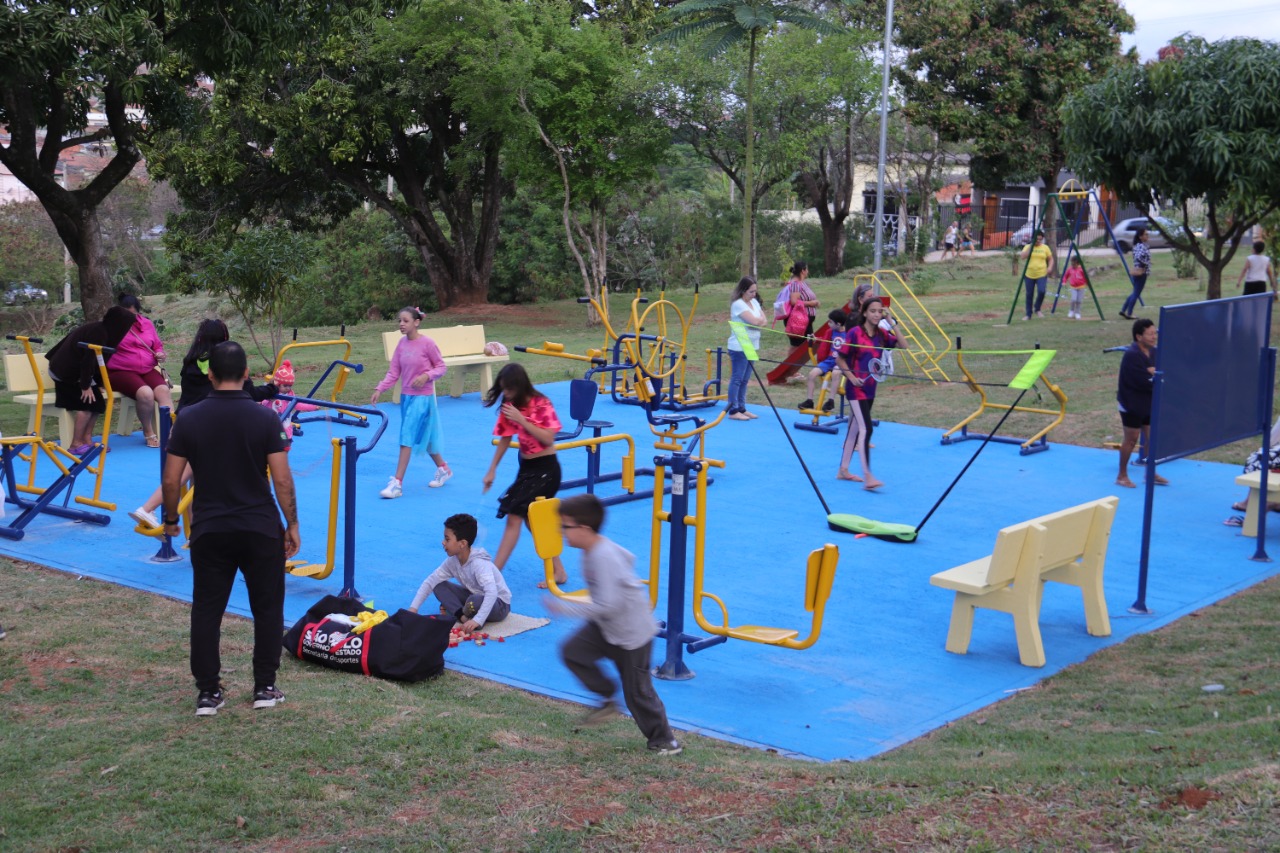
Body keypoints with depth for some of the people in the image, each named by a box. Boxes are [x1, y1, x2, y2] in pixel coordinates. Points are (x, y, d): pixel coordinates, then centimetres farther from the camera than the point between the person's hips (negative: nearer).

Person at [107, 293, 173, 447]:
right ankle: (148, 433, -8)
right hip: (121, 372, -4)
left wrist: (160, 354, 1)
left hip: (148, 370, 5)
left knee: (164, 391, -27)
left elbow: (158, 346, 23)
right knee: (145, 393, -32)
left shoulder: (147, 324, 13)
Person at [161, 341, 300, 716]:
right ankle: (264, 688, 15)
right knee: (267, 608, 12)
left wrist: (171, 519, 14)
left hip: (209, 531, 1)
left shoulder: (188, 419, -5)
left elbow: (170, 480, -2)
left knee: (206, 611, 10)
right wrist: (292, 524, 2)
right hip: (260, 528, -1)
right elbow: (282, 480, -10)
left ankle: (208, 692, 10)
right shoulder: (265, 418, -9)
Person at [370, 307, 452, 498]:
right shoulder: (402, 343, 3)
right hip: (406, 396, 7)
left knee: (407, 438, -11)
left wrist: (426, 376, -23)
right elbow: (393, 372, 4)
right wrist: (379, 390, -7)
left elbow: (441, 367, -6)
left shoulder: (427, 343, -14)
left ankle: (397, 483, -9)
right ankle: (443, 469, 37)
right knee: (423, 437, 17)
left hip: (422, 397, -7)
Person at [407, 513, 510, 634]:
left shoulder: (479, 563, -31)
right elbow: (431, 581, -5)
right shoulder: (452, 561, -8)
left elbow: (491, 592, -42)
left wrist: (477, 620, -52)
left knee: (475, 601, -40)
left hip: (498, 603, -7)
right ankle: (463, 616, -20)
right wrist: (413, 608, -14)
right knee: (439, 586, -7)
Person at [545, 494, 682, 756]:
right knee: (573, 652, 1)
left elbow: (608, 605, -34)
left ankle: (664, 741, 21)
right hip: (606, 626, 9)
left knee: (636, 691, 3)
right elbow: (627, 558, 17)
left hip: (630, 633, -9)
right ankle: (607, 700, 15)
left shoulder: (602, 557, -32)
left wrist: (568, 608, -27)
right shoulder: (598, 546, -3)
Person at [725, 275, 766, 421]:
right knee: (737, 379, -5)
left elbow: (763, 321, 7)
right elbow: (755, 321, -22)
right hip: (739, 347, -8)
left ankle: (741, 408, 18)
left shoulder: (754, 302, 12)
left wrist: (759, 322, -14)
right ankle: (733, 411, -2)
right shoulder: (738, 304, -15)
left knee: (745, 379, 12)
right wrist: (760, 319, -1)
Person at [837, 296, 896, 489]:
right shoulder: (855, 333, -12)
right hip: (856, 387, -7)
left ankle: (843, 470, 26)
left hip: (870, 387, 7)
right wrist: (852, 377, -18)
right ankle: (867, 477, -16)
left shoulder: (882, 334, 4)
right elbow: (840, 359, -6)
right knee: (866, 429, -14)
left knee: (855, 428, 15)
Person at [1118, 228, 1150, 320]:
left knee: (1135, 293, 19)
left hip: (1137, 272, 10)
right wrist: (1145, 264, -18)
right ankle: (1129, 314, 2)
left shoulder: (1137, 245, 12)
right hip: (1141, 273, -10)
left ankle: (1123, 311, 21)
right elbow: (1139, 257, -33)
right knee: (1136, 294, -2)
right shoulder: (1142, 246, -18)